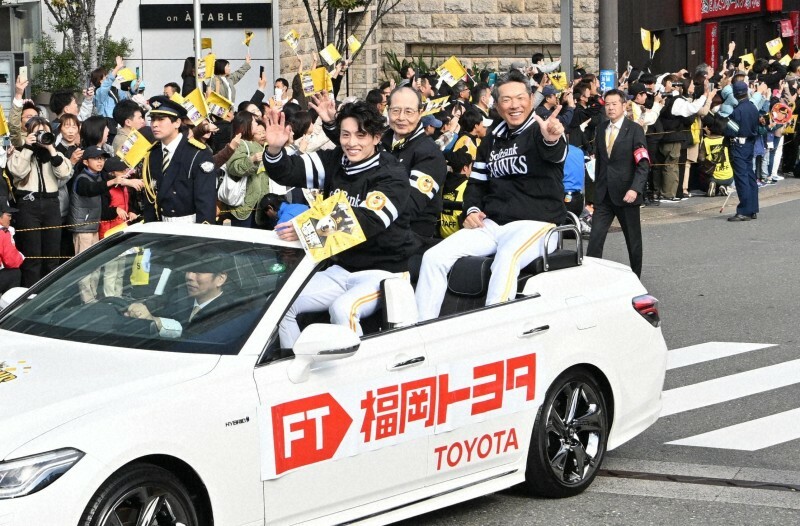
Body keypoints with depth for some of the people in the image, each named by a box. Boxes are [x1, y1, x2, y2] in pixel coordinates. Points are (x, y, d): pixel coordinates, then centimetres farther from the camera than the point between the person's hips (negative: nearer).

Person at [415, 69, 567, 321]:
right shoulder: (492, 140, 17)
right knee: (434, 257, -12)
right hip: (491, 224, 6)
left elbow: (555, 153, -28)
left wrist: (552, 140, -53)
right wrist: (472, 209, 3)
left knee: (506, 261, -38)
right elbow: (476, 182, 25)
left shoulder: (542, 130, -4)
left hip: (536, 223, -6)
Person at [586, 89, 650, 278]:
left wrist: (635, 189, -24)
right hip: (604, 194, 4)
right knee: (595, 237, -6)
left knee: (633, 239, 9)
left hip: (626, 194, -4)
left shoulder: (634, 130, -7)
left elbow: (643, 164, -12)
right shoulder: (601, 129, 10)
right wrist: (597, 185, 12)